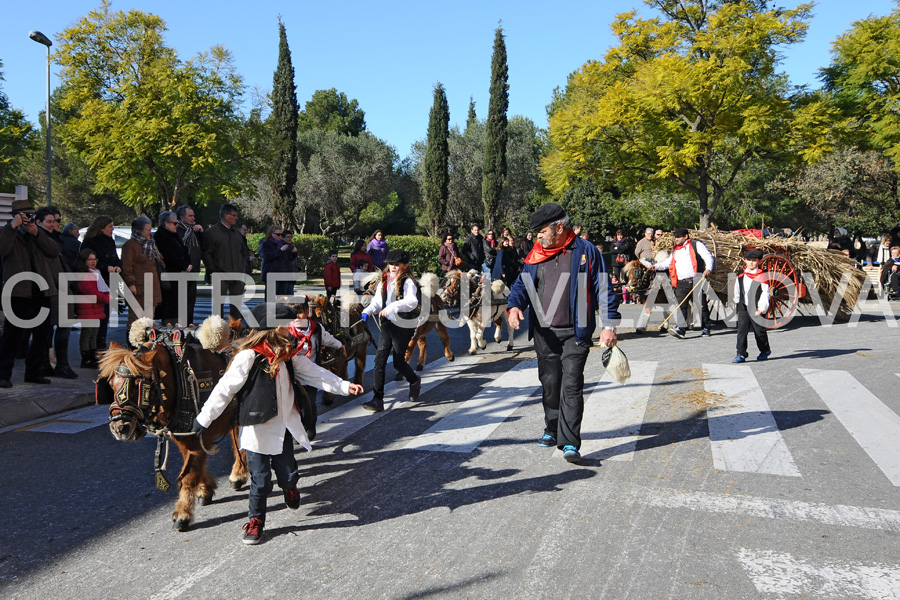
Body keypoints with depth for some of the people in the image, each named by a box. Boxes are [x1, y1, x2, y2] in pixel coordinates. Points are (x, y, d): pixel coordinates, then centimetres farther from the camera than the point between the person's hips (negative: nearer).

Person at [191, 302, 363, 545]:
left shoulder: (288, 354, 3)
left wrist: (344, 386, -3)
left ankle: (290, 488, 47)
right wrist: (204, 418, -13)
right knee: (260, 479, 5)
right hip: (257, 429, -5)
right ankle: (255, 519, 27)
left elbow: (314, 373, 5)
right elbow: (225, 388, -15)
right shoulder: (249, 356, -18)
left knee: (288, 473, 11)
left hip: (283, 427, 5)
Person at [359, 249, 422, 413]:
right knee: (380, 359, -4)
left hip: (404, 325, -6)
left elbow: (412, 302, -29)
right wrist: (367, 312, -3)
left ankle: (414, 381, 37)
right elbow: (377, 301, 15)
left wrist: (392, 307, -41)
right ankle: (377, 400, -1)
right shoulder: (384, 281, 10)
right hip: (388, 324, 6)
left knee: (399, 361, 2)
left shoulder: (407, 282, -12)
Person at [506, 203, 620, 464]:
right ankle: (552, 430, 32)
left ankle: (570, 443, -6)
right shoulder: (535, 255, 9)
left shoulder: (586, 251, -3)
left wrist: (609, 326, -6)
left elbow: (603, 288, -1)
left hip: (575, 334, -4)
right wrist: (514, 306, -11)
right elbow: (522, 284, 11)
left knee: (571, 386, -9)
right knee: (549, 384, 13)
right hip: (544, 333, 4)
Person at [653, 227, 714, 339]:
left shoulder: (696, 245, 4)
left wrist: (708, 268, -21)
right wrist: (656, 266, 7)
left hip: (696, 281, -4)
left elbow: (708, 257, -3)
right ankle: (680, 329, -17)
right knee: (681, 306, -9)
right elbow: (668, 263, 24)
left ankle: (706, 328, 14)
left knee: (701, 305, 3)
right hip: (681, 283, 5)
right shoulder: (675, 250, 23)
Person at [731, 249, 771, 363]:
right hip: (743, 308, 4)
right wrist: (738, 301, 27)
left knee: (759, 331, 8)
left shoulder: (761, 276, -8)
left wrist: (761, 308, -17)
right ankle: (741, 354, 0)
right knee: (741, 331, -3)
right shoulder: (740, 275, 6)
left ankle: (765, 351, 30)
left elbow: (765, 293, -11)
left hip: (757, 310, -4)